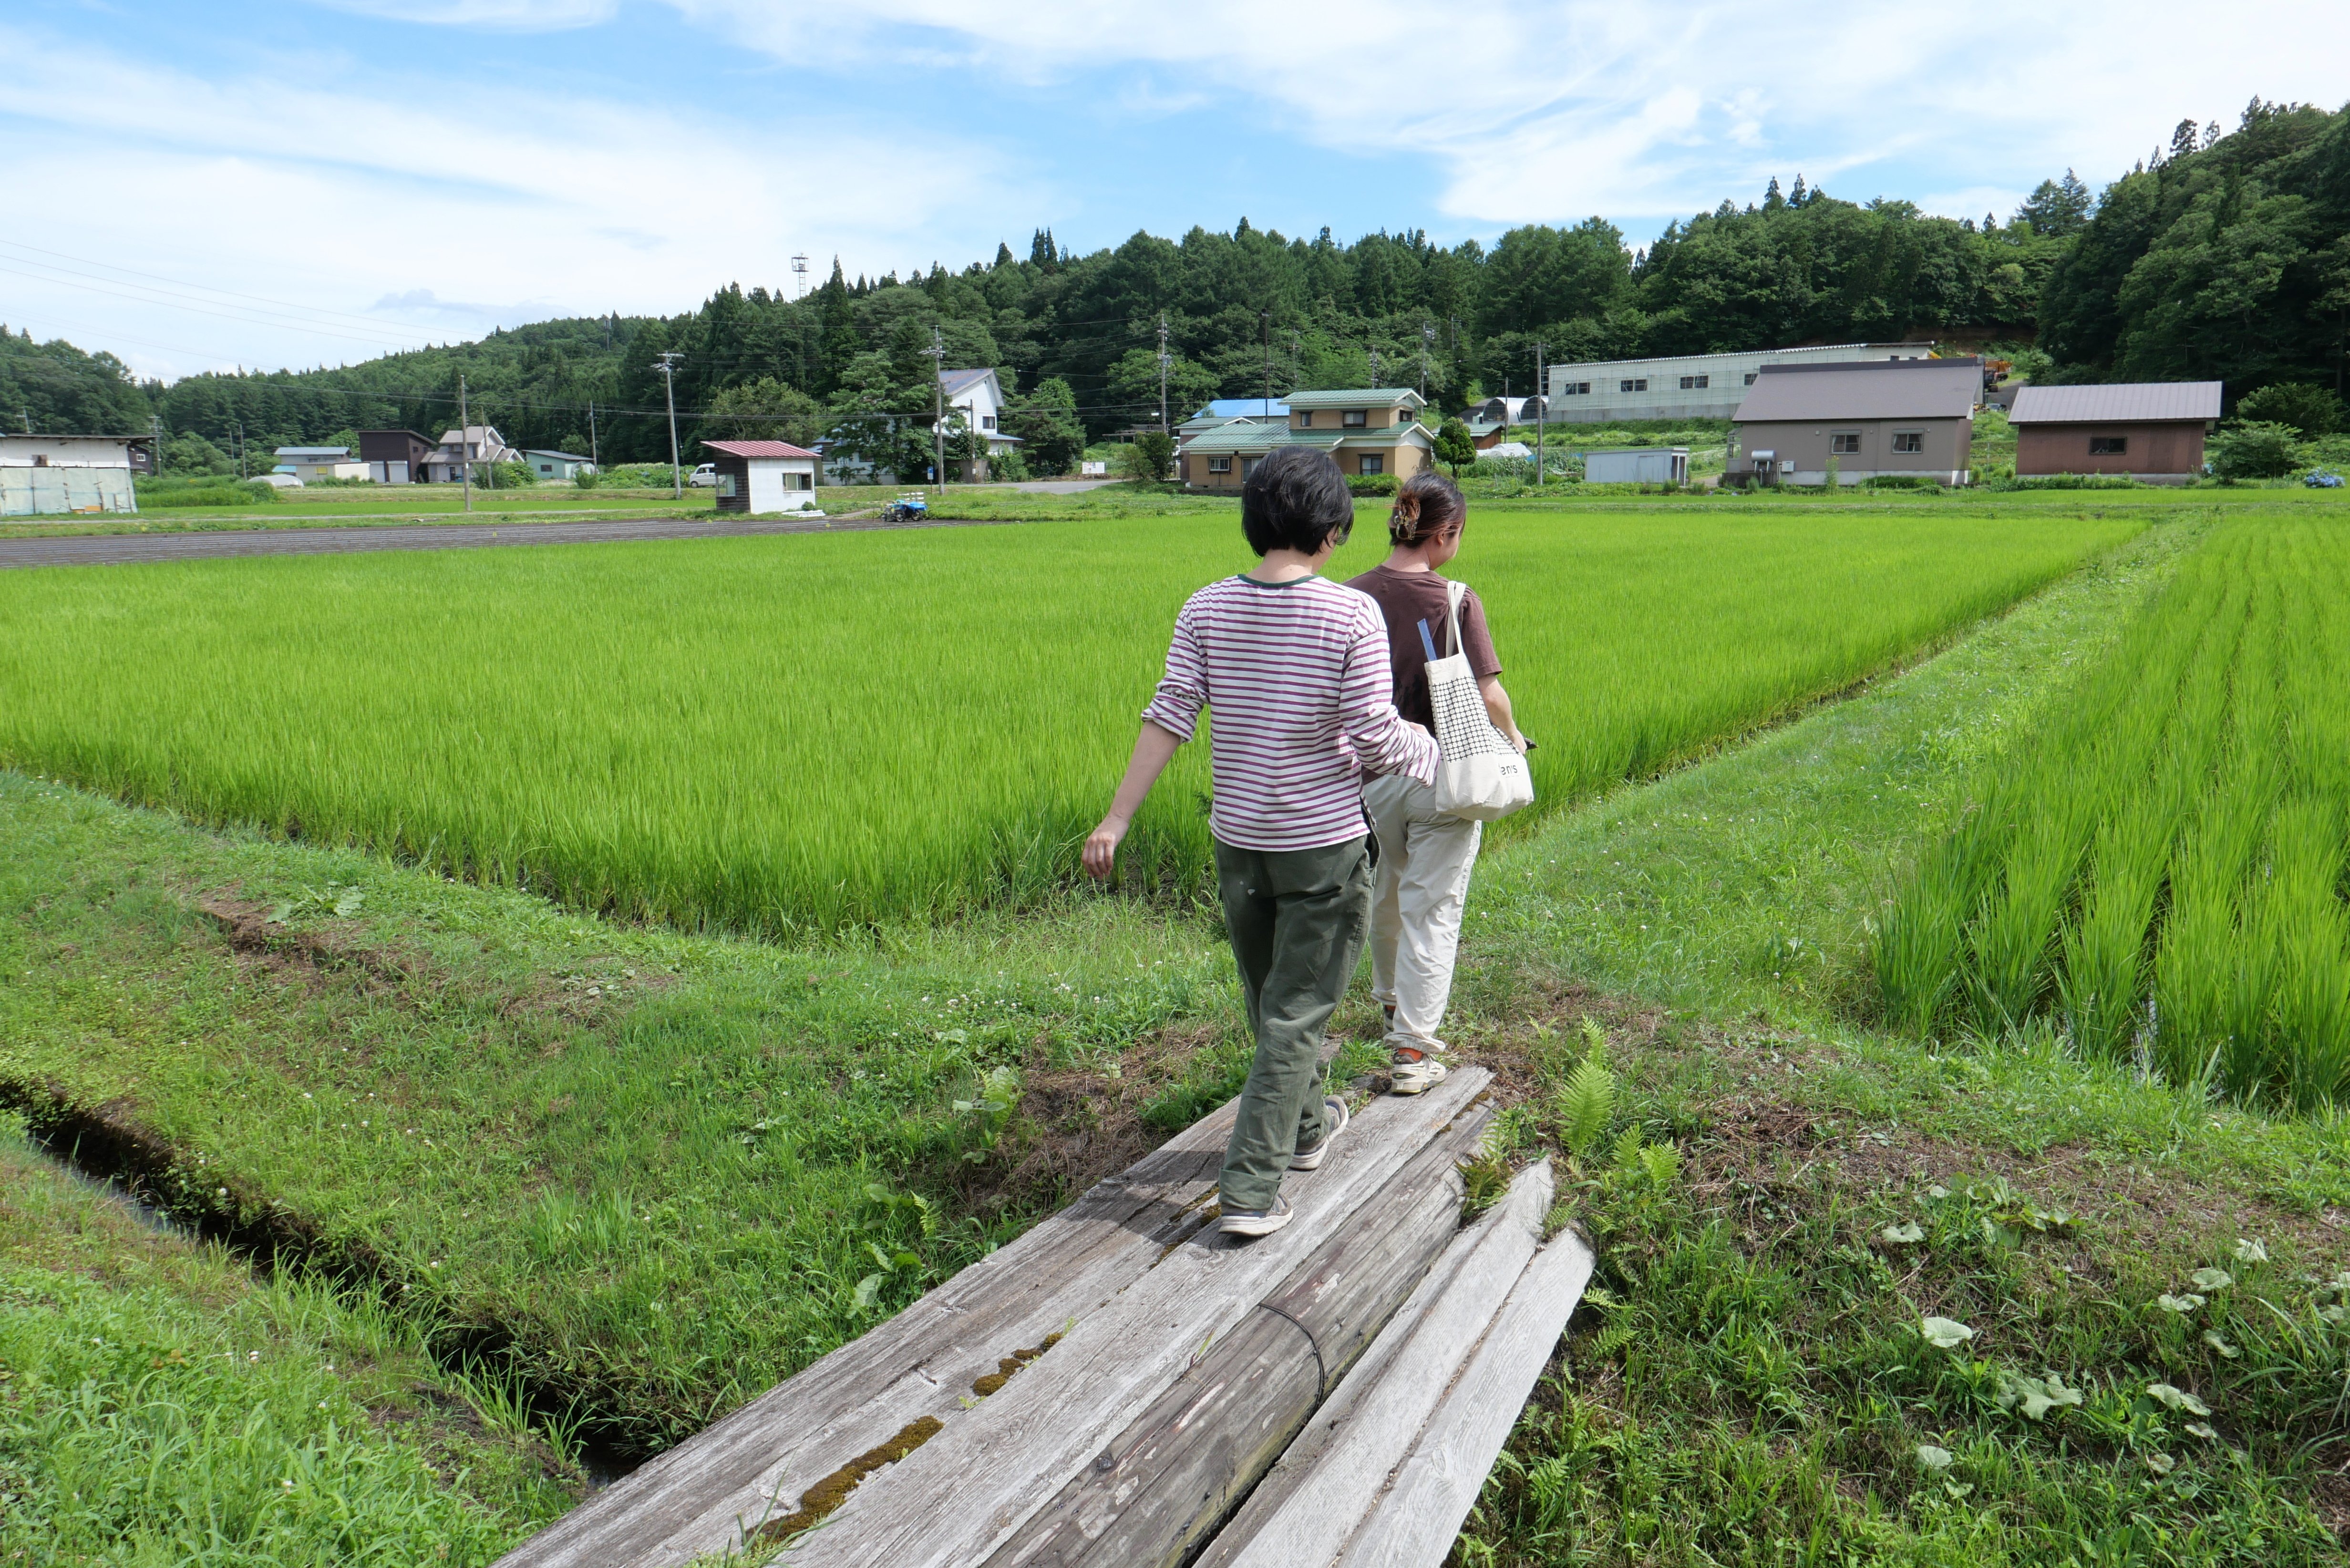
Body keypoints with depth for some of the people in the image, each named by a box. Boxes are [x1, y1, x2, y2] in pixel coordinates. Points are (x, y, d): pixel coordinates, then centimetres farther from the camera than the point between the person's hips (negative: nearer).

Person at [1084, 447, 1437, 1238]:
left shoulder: (1208, 608, -3)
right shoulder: (1352, 615, -13)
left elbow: (1168, 717, -7)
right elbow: (1374, 736, -12)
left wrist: (1116, 821, -3)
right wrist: (1431, 752, 9)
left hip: (1237, 841, 4)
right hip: (1324, 844, -4)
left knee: (1270, 1001, 22)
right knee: (1295, 1015, 6)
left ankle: (1305, 1126, 45)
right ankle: (1250, 1188, 5)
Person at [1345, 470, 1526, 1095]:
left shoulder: (1353, 596, -3)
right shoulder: (1455, 602, -14)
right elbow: (1488, 694, -16)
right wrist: (1511, 736, 4)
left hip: (1371, 771, 5)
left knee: (1385, 897, 24)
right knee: (1431, 909, 5)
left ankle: (1391, 1001, 46)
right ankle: (1412, 1048, 8)